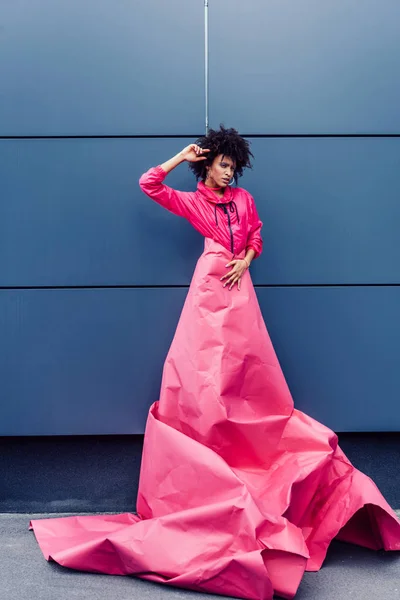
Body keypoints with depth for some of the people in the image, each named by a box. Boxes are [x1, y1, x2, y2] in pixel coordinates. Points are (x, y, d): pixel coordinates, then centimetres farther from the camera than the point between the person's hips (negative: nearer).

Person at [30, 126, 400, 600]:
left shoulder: (243, 199, 16)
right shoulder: (191, 202, 6)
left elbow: (257, 235, 19)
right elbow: (149, 184, -2)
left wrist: (245, 260, -1)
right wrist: (182, 157, 2)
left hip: (239, 286, 4)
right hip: (210, 287, -4)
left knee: (246, 360, 3)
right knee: (204, 362, -6)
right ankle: (209, 433, 2)